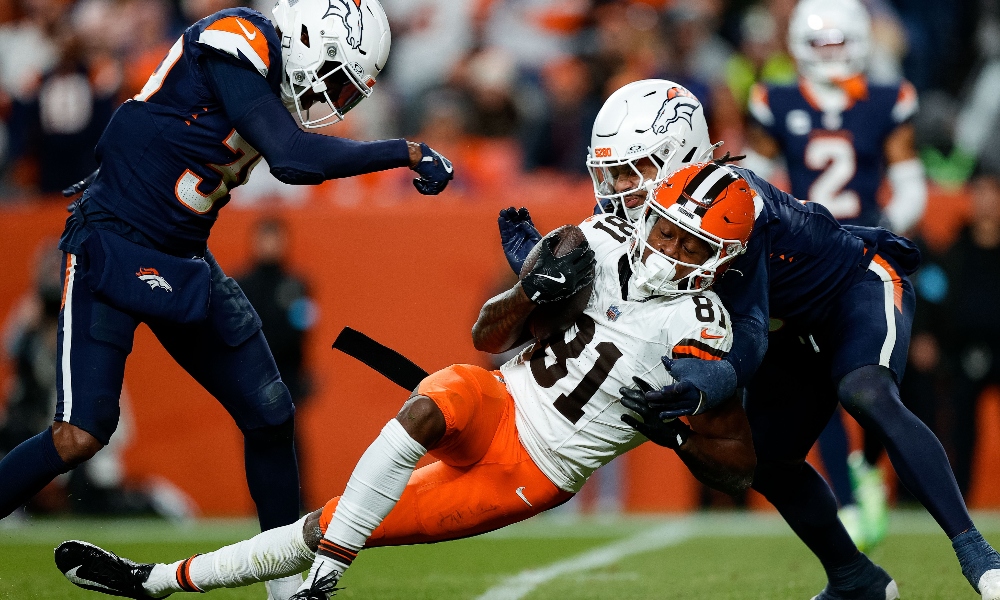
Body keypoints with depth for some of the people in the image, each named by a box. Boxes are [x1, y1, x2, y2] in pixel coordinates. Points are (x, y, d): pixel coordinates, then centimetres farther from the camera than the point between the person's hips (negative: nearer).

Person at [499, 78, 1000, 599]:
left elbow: (748, 331, -38)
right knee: (766, 460, 5)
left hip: (862, 286, -8)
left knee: (865, 395, -34)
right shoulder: (643, 210, -13)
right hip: (802, 329, 9)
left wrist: (709, 384, -57)